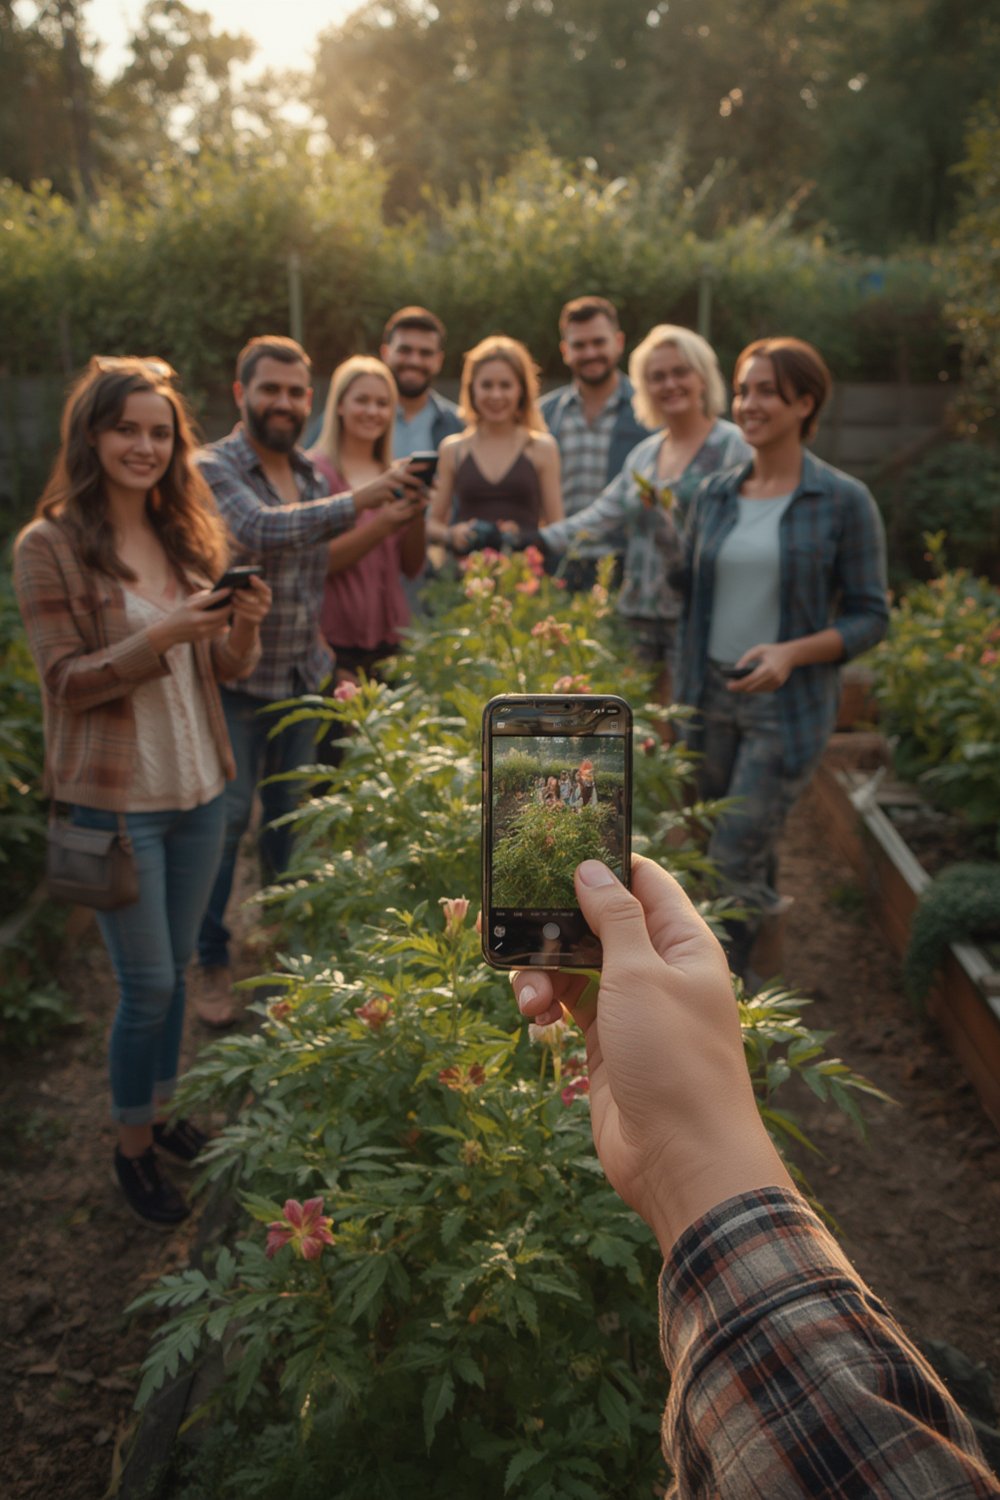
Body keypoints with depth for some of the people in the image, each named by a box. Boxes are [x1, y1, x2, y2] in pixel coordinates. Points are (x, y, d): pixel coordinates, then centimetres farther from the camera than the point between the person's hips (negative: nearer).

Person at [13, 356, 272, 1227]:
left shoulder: (187, 534, 5)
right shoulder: (49, 546, -11)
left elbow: (225, 669, 7)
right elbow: (67, 681, -13)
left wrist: (244, 627, -14)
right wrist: (159, 637, -25)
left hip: (199, 788, 5)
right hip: (115, 801, -5)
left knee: (176, 968, 17)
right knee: (147, 985, 4)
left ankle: (163, 1110, 38)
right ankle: (132, 1146, 26)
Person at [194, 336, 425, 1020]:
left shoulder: (313, 474, 8)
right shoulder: (211, 468, -12)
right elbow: (262, 530, -30)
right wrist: (357, 501, -34)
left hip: (303, 676, 6)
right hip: (236, 679, -6)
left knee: (290, 813, 16)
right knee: (225, 820, 1)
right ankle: (214, 962, 16)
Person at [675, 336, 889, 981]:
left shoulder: (844, 502, -8)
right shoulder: (716, 495, 6)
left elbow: (870, 616, -6)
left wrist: (792, 652, -23)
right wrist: (677, 696, 12)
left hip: (787, 705, -4)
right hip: (711, 696, 5)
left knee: (736, 857, -7)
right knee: (750, 852, 16)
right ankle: (744, 970, 39)